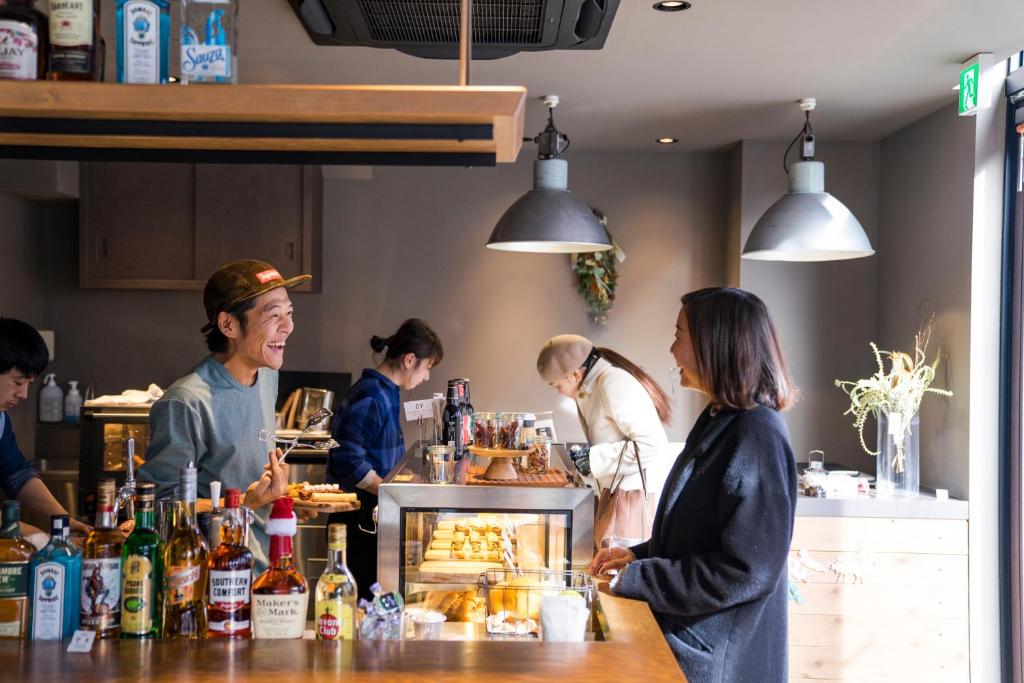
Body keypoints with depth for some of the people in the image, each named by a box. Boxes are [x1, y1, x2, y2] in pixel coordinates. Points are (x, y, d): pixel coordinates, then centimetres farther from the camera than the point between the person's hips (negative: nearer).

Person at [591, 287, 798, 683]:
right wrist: (639, 555, 4)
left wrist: (636, 579, -19)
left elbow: (746, 571, -24)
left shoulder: (757, 436, -22)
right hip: (684, 637, 9)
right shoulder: (718, 420, 8)